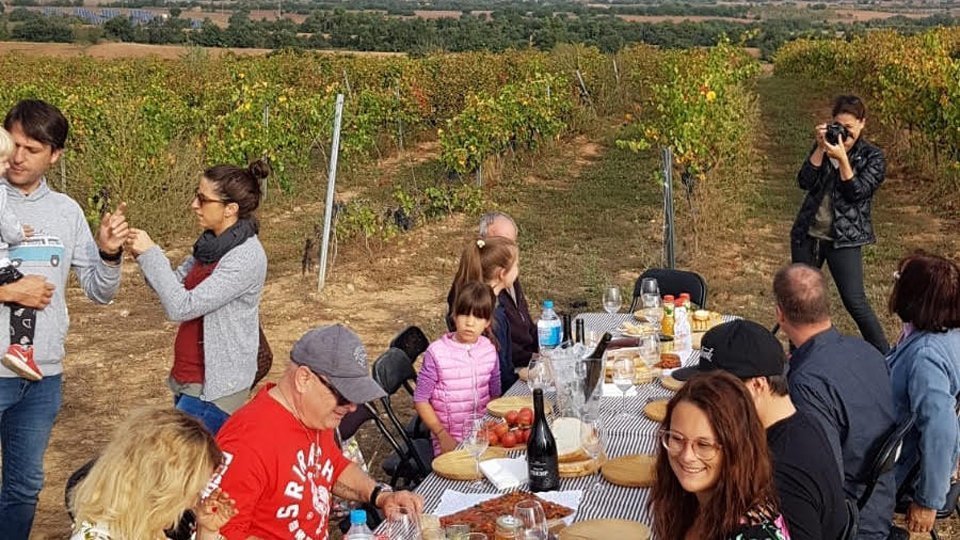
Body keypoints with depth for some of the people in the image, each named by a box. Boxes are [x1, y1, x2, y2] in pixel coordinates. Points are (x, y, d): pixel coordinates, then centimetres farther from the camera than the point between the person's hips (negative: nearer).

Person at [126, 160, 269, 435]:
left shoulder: (246, 257, -22)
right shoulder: (212, 243, 6)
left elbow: (182, 307, -24)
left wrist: (150, 254, -18)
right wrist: (145, 254, -6)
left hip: (215, 389, -9)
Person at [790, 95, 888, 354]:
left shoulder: (873, 156, -3)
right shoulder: (824, 146, 6)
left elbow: (857, 192, -16)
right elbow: (805, 182, -6)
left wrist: (842, 157, -24)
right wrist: (820, 148, -14)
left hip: (843, 238, -4)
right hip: (808, 233, 4)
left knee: (855, 302, -9)